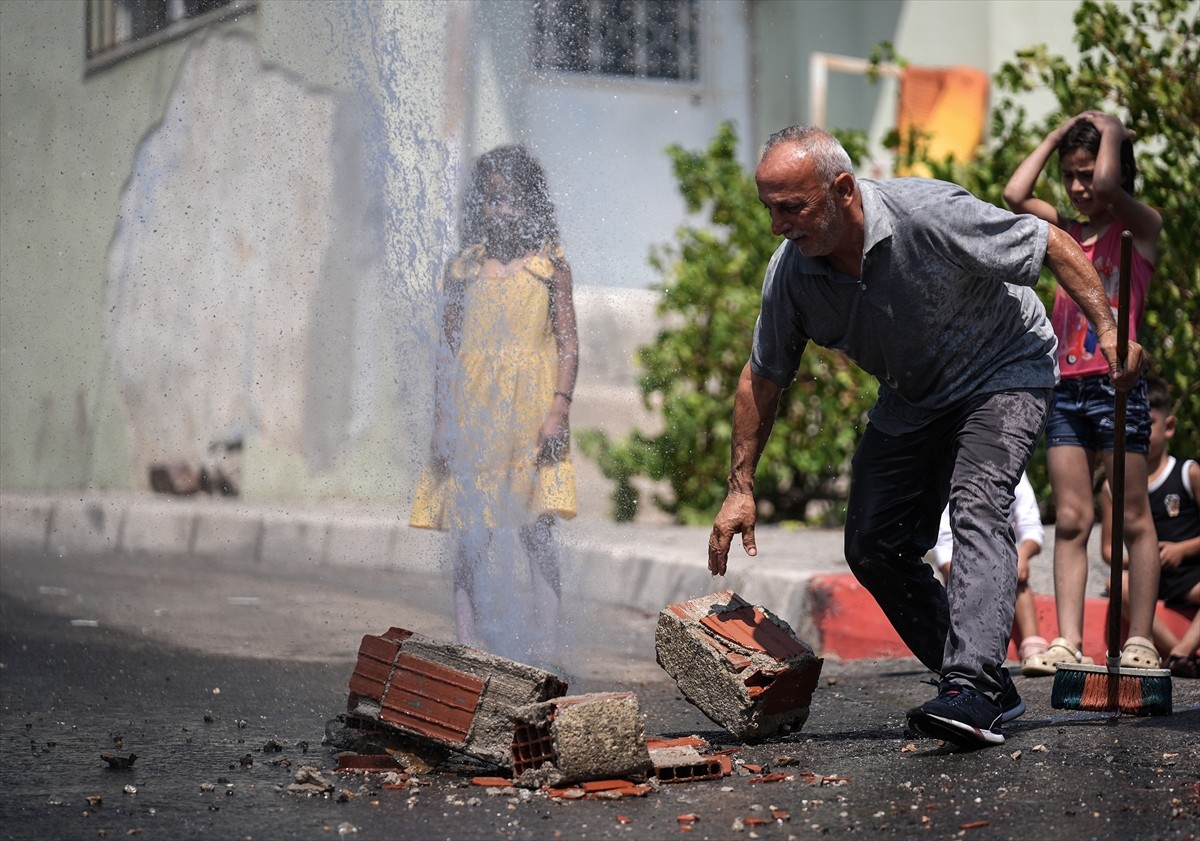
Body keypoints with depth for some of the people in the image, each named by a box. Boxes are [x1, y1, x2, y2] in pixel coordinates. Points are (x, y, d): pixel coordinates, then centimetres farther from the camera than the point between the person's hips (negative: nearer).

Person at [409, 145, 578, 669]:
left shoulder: (551, 266, 5)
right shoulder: (463, 269, 9)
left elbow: (568, 344, 3)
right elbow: (448, 349, 10)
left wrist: (559, 408, -9)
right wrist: (441, 421, 4)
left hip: (531, 414, -2)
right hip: (472, 416, 2)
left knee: (538, 533, -7)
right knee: (469, 539, 0)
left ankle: (550, 652, -6)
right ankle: (466, 650, 5)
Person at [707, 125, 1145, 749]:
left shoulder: (929, 214, -31)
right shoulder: (790, 271, -14)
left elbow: (1051, 244, -19)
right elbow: (763, 378, 0)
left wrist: (1109, 329, -22)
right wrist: (740, 486, -1)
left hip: (1002, 374, -6)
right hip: (910, 401, 6)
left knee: (976, 508, -28)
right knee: (873, 545, -2)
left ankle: (970, 690, -37)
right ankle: (988, 687, 7)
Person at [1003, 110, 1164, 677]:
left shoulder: (1141, 226, -1)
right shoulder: (1067, 232, 16)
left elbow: (1107, 186, -20)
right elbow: (1014, 195, 5)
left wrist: (1111, 131, -3)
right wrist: (1060, 133, 11)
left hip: (1117, 385, -6)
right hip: (1066, 389, 6)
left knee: (1134, 519, -1)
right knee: (1070, 520, 1)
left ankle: (1139, 641, 1)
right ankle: (1067, 642, -1)